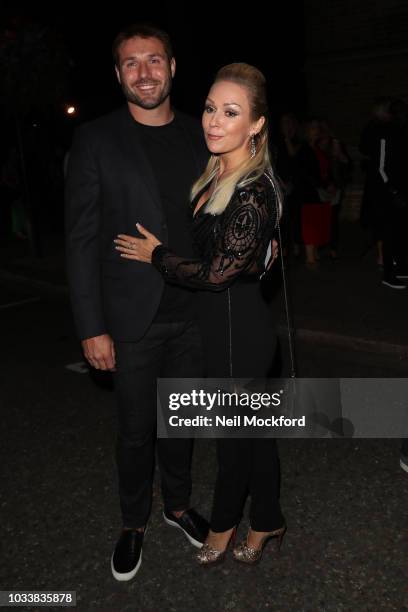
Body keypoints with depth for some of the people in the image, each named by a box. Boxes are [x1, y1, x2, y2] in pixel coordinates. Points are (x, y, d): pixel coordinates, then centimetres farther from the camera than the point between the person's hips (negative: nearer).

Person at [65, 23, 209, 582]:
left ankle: (178, 504, 41)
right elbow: (81, 239, -8)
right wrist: (92, 327, -11)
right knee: (136, 429, 10)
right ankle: (134, 523, 35)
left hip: (193, 311, 3)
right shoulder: (95, 141, -5)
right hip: (132, 318, -3)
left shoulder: (199, 137, 5)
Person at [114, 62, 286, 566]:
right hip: (223, 321, 8)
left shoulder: (254, 192, -23)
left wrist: (155, 255, -10)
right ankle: (266, 521, 41)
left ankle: (223, 525, 41)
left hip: (237, 327, -8)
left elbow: (217, 272, -21)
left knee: (233, 428, 14)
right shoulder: (216, 176, 5)